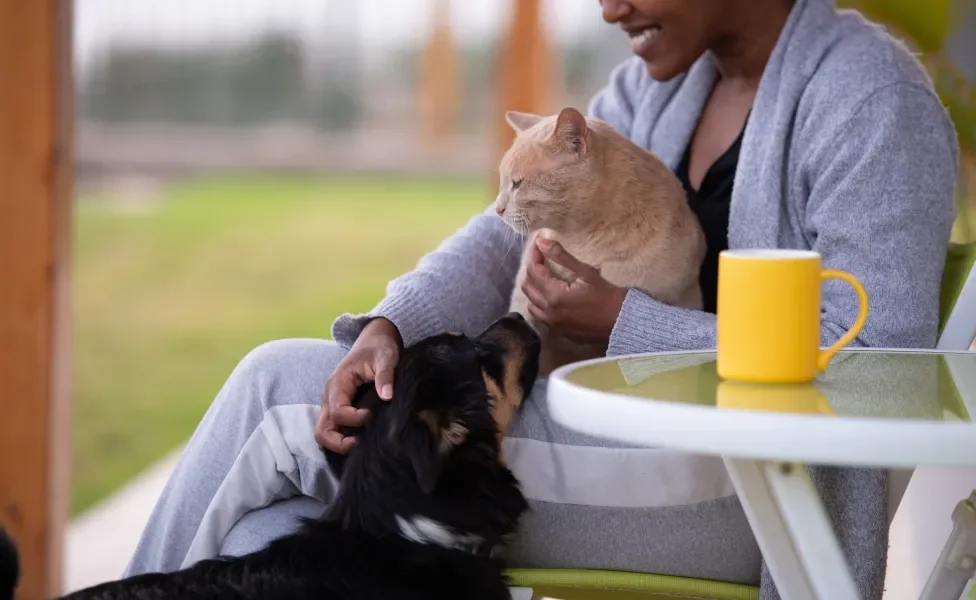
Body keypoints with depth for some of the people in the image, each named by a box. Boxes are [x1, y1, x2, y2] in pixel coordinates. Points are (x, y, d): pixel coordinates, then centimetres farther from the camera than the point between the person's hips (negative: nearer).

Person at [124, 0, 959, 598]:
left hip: (735, 488, -9)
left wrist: (624, 321, -18)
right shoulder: (660, 83, 13)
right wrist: (389, 329, -12)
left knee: (283, 396, -13)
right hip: (625, 434, 9)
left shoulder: (871, 102, -13)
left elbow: (872, 366, -20)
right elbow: (510, 237, 9)